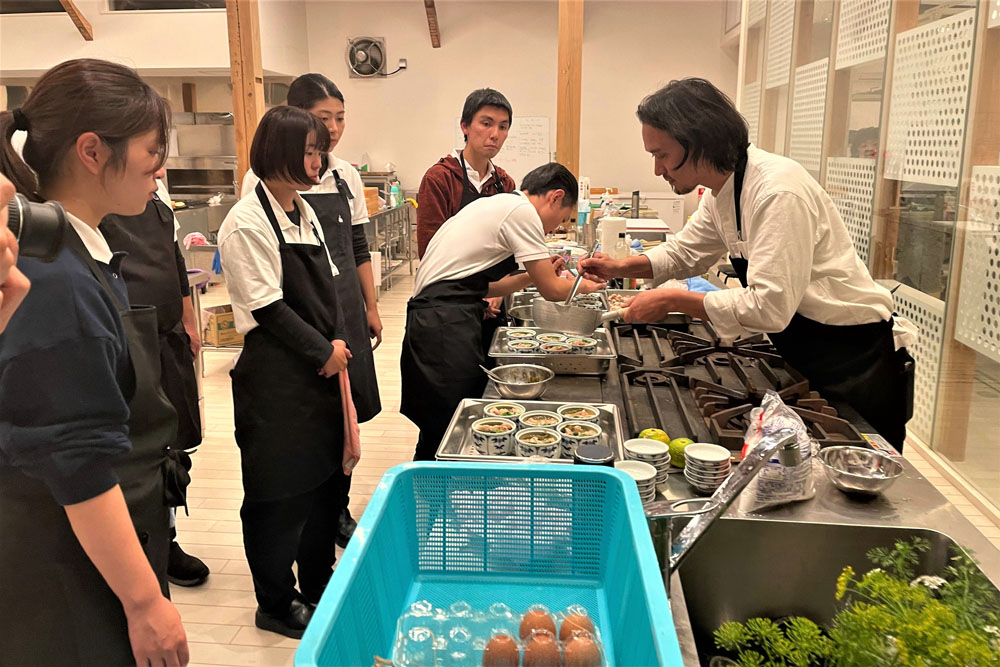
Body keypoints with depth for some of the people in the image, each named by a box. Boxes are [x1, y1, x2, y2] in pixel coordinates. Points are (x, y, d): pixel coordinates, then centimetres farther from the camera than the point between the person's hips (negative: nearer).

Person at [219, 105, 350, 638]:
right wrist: (322, 352, -10)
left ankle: (318, 583, 36)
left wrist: (337, 341, 1)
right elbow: (269, 307, -17)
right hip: (274, 375, -8)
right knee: (279, 491, 5)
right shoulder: (248, 222, -15)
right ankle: (276, 604, 24)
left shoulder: (303, 211, 11)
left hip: (319, 369, 8)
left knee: (324, 475, 17)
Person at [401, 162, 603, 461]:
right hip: (447, 323, -10)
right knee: (446, 428, -5)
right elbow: (551, 290, -4)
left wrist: (533, 275, 20)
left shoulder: (497, 204, 22)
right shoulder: (522, 211, -7)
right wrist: (583, 286, 15)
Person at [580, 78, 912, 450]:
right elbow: (685, 252, 17)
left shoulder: (778, 192, -28)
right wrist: (621, 267, 0)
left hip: (852, 362, -9)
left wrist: (672, 301, -25)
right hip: (809, 359, 9)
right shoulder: (720, 192, 2)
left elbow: (769, 307, -32)